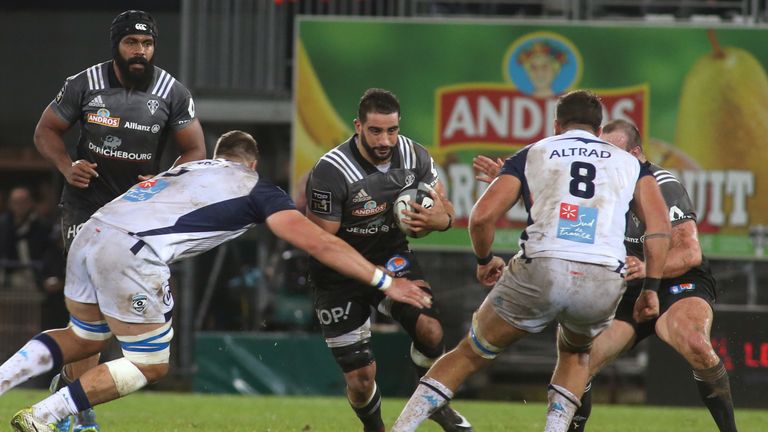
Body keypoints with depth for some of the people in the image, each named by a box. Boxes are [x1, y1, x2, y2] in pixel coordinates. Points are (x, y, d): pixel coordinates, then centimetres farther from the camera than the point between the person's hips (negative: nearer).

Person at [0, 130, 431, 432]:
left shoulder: (189, 168, 28)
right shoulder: (256, 188, 12)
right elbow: (320, 242, 6)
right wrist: (385, 282, 8)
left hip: (90, 234, 7)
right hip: (131, 255, -7)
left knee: (85, 338, 29)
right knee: (151, 365, 8)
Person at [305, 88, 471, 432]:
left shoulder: (414, 156, -11)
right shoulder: (330, 172, -27)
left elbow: (444, 209, 0)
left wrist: (436, 219, -24)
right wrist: (374, 274, -28)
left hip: (392, 257, 3)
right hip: (339, 274, -3)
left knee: (429, 330, -23)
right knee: (361, 379, -5)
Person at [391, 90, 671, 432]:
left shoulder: (532, 154, 19)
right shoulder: (630, 164, 24)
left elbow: (482, 216, 8)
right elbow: (659, 226, 10)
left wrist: (484, 260, 25)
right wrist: (651, 287, 15)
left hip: (539, 272, -1)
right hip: (605, 281, 1)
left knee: (472, 353, 17)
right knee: (575, 352, 34)